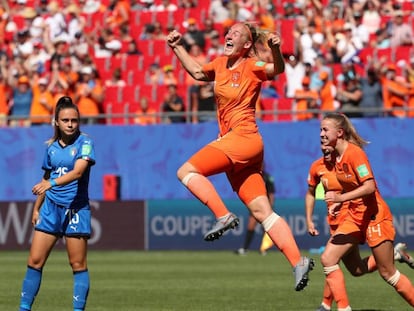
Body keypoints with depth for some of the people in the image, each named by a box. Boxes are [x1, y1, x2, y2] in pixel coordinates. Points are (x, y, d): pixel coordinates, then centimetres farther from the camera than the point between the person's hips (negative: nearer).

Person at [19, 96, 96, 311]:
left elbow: (78, 171, -22)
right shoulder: (51, 147, 9)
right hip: (51, 207, 5)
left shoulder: (84, 143, -6)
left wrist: (51, 183, -35)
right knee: (35, 260, 0)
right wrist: (36, 208, 21)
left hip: (76, 209, -5)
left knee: (78, 264, -3)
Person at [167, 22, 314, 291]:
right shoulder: (221, 64, 16)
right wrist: (177, 47, 32)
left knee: (187, 171, -13)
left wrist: (276, 50, -44)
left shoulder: (251, 67, -6)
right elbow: (198, 72, 36)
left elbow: (277, 69, -25)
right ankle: (298, 262, -5)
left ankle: (224, 217, -13)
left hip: (243, 139, -8)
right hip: (231, 142, 8)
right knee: (262, 211, 1)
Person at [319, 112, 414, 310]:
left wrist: (341, 198, -33)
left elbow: (369, 187, -27)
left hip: (374, 216, -8)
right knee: (328, 258, -6)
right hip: (354, 216, 8)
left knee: (387, 273, -1)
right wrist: (339, 203, 7)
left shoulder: (354, 153, -19)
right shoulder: (336, 156, 6)